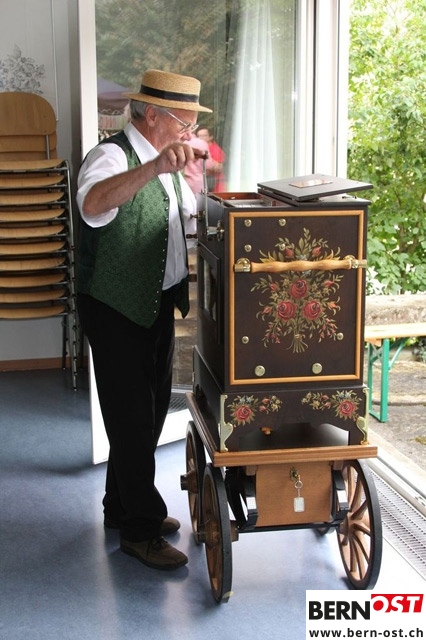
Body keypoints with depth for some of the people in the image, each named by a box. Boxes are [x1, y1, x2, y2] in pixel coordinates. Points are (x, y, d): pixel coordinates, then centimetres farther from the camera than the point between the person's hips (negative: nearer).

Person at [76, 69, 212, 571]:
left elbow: (189, 217, 24)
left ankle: (123, 507, 36)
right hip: (117, 309, -9)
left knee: (152, 409, 18)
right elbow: (94, 204, -44)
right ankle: (141, 529, 14)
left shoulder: (163, 161, 10)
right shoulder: (112, 156, -19)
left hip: (158, 304, 9)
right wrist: (154, 167, -56)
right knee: (132, 417, 0)